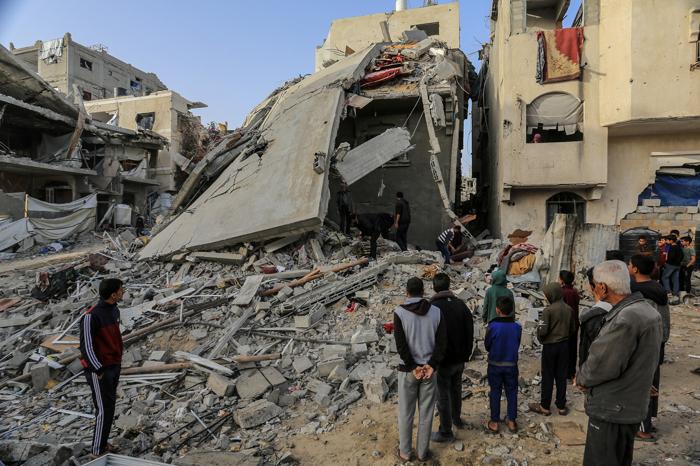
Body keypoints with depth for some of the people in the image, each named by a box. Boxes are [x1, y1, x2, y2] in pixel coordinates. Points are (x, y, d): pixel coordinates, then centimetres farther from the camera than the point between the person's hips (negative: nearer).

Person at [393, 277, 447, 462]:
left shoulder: (400, 313, -11)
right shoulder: (436, 312, -3)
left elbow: (401, 344, -17)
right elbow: (442, 342, -8)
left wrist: (413, 367, -12)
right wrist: (431, 365, -11)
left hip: (408, 370, -2)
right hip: (429, 369, 2)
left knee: (406, 413, 13)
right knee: (426, 413, 15)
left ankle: (405, 452, 26)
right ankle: (422, 452, 27)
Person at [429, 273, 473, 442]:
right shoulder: (461, 305, -2)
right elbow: (470, 332, 3)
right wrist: (466, 355, 12)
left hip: (443, 360, -6)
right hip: (460, 359, 6)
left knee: (443, 396, 7)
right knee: (456, 390, 25)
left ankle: (446, 432, 18)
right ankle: (456, 419, 44)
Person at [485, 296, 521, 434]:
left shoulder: (492, 326, -21)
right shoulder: (517, 327, -12)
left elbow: (487, 346, -9)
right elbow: (517, 345, 2)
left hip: (495, 365, -2)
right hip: (511, 365, 2)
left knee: (495, 393, 11)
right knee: (512, 392, 16)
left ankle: (494, 422, 19)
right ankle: (512, 421, 25)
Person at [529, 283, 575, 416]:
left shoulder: (548, 310, -19)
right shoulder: (569, 309, -2)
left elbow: (543, 331, -19)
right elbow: (572, 330, 6)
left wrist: (539, 331, 2)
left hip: (550, 346, -5)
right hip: (564, 346, 5)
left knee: (547, 376, 6)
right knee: (561, 376, 13)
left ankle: (545, 406, 15)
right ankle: (561, 406, 21)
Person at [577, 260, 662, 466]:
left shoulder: (625, 319, -28)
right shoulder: (647, 310, 5)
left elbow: (602, 365, -27)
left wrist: (581, 378, -6)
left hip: (611, 410, -10)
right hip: (632, 405, 10)